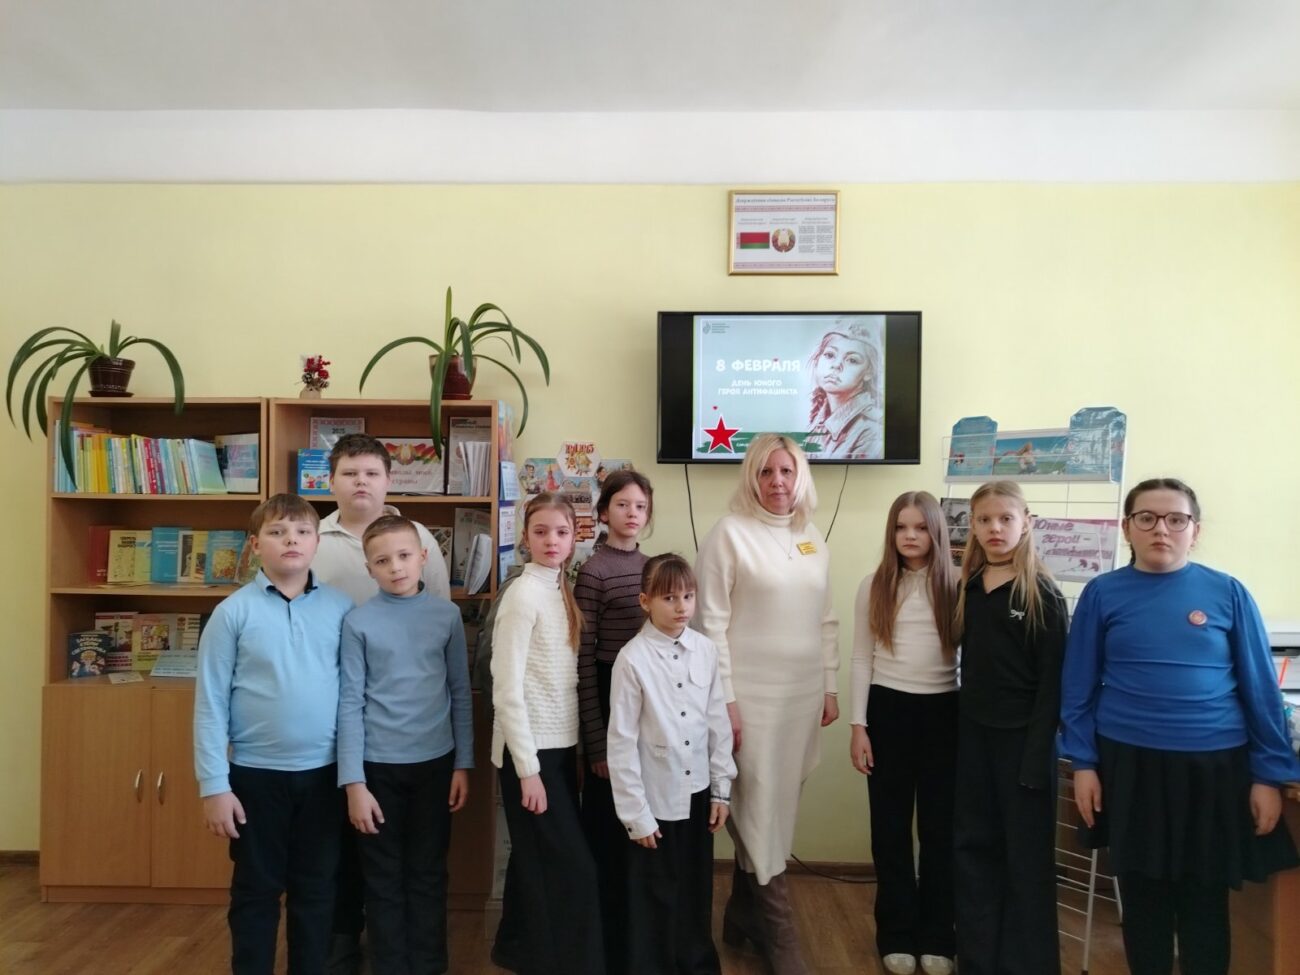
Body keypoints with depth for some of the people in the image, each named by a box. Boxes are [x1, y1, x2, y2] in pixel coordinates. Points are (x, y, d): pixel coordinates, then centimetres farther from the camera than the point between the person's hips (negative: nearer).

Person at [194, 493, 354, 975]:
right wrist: (213, 785, -7)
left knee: (316, 889, 15)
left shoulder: (341, 607, -3)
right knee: (256, 890, 15)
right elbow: (210, 703, -6)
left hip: (324, 772, 2)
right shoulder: (234, 611, -7)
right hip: (256, 773, -1)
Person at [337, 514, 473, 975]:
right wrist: (353, 782, -9)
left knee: (428, 874, 14)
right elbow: (350, 703, -7)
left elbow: (460, 693, 3)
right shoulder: (358, 621, -7)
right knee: (384, 879, 12)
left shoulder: (447, 615, -2)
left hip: (435, 763, 2)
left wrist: (463, 764, 3)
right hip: (379, 765, -1)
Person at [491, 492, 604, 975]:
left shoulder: (563, 591, 7)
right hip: (531, 750, -7)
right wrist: (527, 769, -18)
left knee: (543, 867, 17)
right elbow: (507, 691, -18)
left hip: (561, 745, 7)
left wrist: (575, 747, 9)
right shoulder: (523, 594, -15)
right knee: (572, 868, -1)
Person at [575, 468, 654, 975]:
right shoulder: (593, 571, -11)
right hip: (611, 695, -6)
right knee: (607, 825, 6)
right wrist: (596, 740, -12)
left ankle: (636, 933, 35)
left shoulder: (649, 564, 8)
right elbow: (582, 660, -12)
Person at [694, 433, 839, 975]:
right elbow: (712, 622, -11)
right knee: (760, 809, 1)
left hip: (803, 694, 6)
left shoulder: (813, 540, 9)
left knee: (777, 806, 13)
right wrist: (724, 699, -13)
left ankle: (743, 914, 31)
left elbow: (826, 621, 14)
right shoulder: (730, 533, -8)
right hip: (751, 693, -5)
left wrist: (830, 687, 12)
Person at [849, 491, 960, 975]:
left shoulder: (955, 587, -1)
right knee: (890, 825, 9)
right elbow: (862, 659, 2)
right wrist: (858, 725, -2)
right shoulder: (874, 586, 1)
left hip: (943, 711, 0)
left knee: (940, 825, 8)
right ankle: (898, 935, 24)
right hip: (888, 709, 0)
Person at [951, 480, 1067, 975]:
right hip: (974, 733, 5)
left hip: (1022, 737, -5)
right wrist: (962, 727, 4)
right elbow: (970, 662, 10)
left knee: (1026, 855, 7)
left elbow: (1052, 681, -11)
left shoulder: (1042, 594, -9)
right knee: (972, 846, 11)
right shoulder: (968, 588, 6)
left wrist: (1037, 757, -15)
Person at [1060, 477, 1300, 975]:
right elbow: (1079, 686, 2)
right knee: (1143, 892, 14)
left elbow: (1260, 689, 1)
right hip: (1129, 764, 1)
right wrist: (1083, 762, -2)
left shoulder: (1228, 593, -2)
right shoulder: (1103, 593, -2)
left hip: (1213, 766, 0)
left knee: (1205, 898, 12)